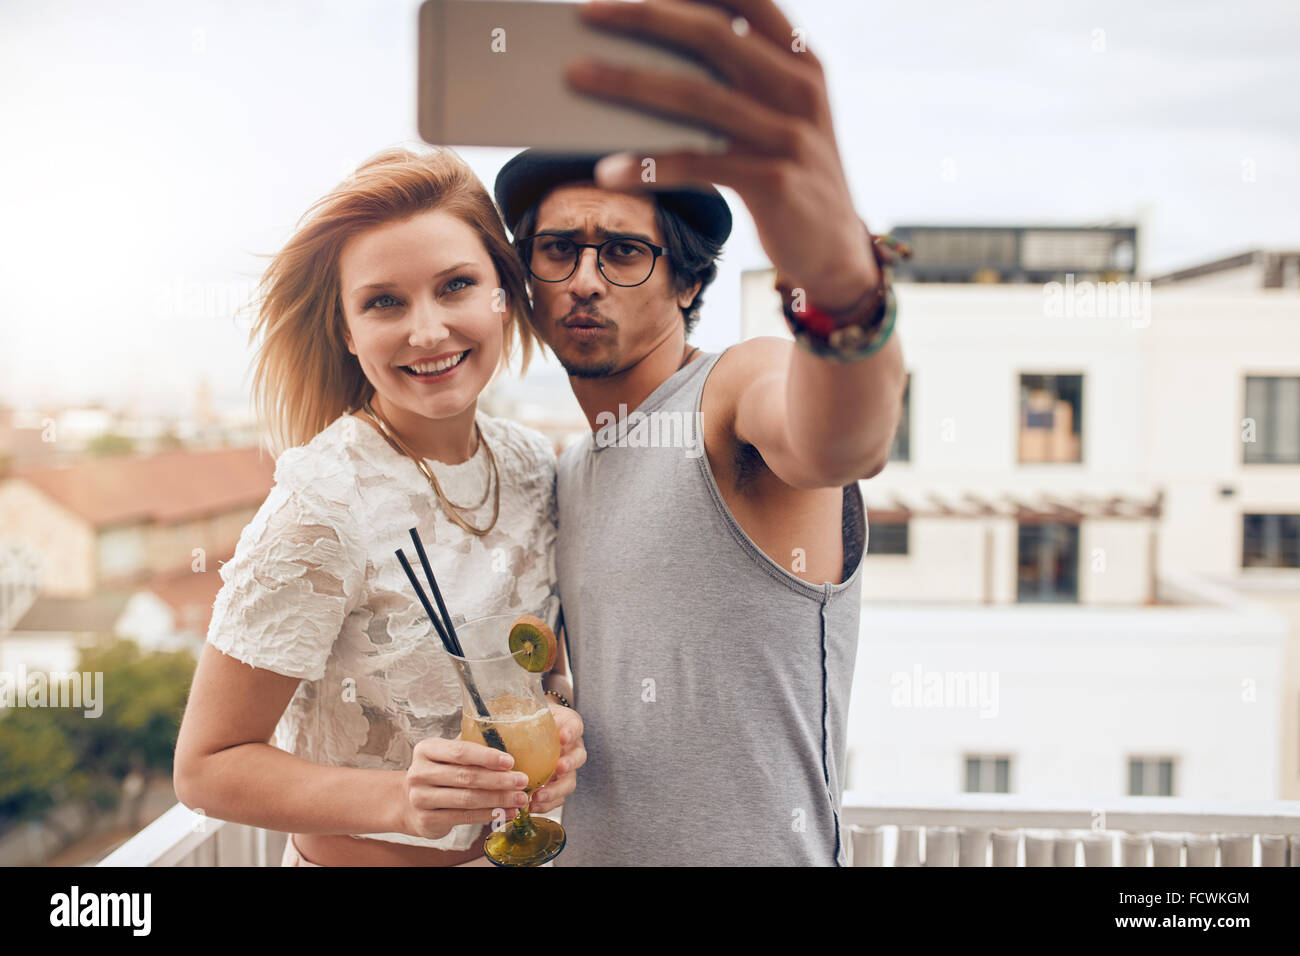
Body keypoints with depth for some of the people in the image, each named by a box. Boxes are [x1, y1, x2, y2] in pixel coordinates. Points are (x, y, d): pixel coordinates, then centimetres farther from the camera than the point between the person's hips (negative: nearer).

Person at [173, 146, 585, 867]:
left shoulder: (533, 464, -8)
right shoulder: (323, 509, -26)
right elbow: (207, 766, -20)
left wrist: (558, 722, -17)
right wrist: (402, 800, -33)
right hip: (362, 857, -5)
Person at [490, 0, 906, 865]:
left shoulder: (745, 391, -15)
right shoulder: (571, 472, 8)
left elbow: (843, 444, -41)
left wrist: (841, 275, -60)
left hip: (762, 847, -7)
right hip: (583, 847, 7)